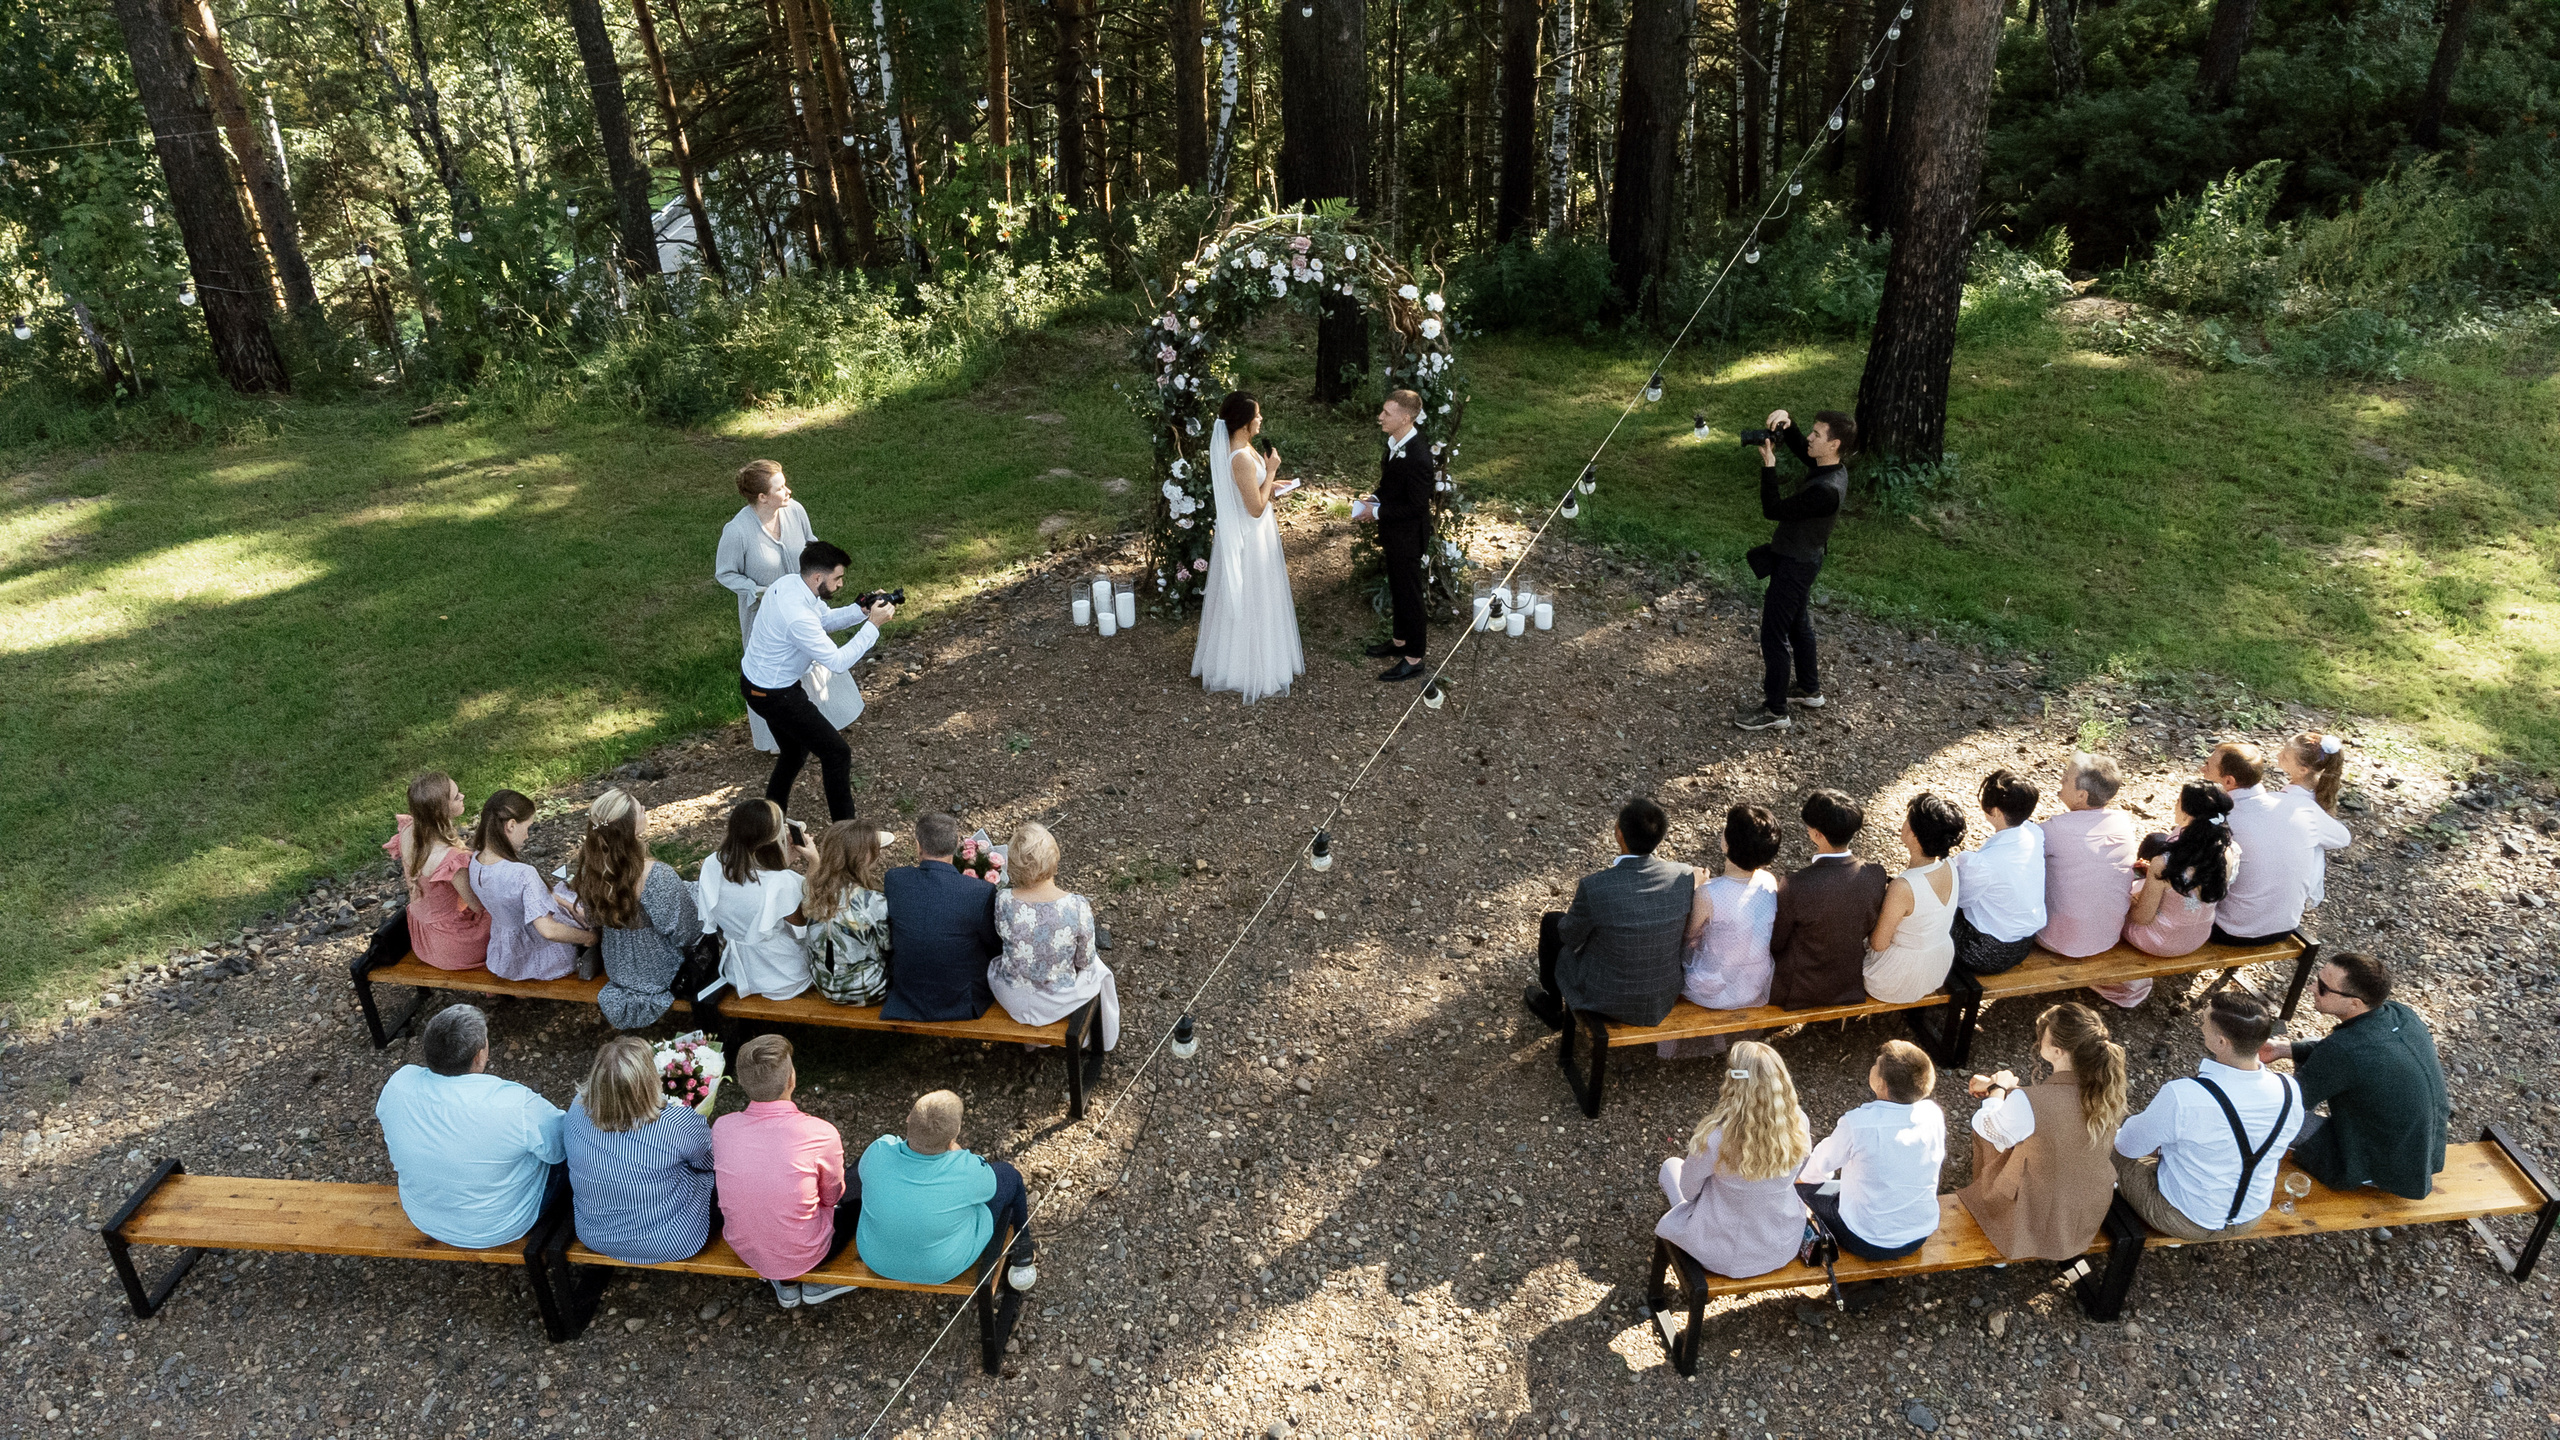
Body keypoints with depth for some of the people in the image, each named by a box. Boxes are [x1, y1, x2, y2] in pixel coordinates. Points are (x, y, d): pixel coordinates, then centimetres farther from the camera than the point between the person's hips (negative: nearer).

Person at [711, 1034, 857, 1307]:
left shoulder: (722, 1127, -16)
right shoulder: (820, 1134, -26)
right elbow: (831, 1197, -7)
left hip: (743, 1249, 4)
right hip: (803, 1256, -4)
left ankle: (785, 1284, 24)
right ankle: (814, 1280, 20)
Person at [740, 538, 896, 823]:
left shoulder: (788, 583, -5)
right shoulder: (798, 617, -35)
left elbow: (825, 618, 11)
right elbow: (838, 662, -28)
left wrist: (862, 610, -5)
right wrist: (873, 625, -24)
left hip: (753, 680, 10)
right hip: (773, 695, -10)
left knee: (794, 750, 26)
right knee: (837, 752, 0)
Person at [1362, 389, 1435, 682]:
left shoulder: (1417, 457, -31)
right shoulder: (1397, 442, -3)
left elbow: (1416, 506, -26)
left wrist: (1378, 512, -21)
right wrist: (1376, 498, -2)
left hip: (1407, 537, -9)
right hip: (1394, 534, 9)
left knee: (1409, 594, 5)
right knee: (1397, 590, 24)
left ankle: (1413, 660, 20)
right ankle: (1400, 641, 43)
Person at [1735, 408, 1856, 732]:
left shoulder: (1826, 490, -32)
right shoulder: (1830, 466, -4)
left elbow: (1773, 510, -26)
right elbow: (1798, 445, 13)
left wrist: (1769, 465, -22)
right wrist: (1785, 424, -7)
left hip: (1794, 565, -10)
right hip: (1802, 558, 10)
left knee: (1773, 635, -1)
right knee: (1798, 625, 24)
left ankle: (1774, 711, 8)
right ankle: (1809, 690, 41)